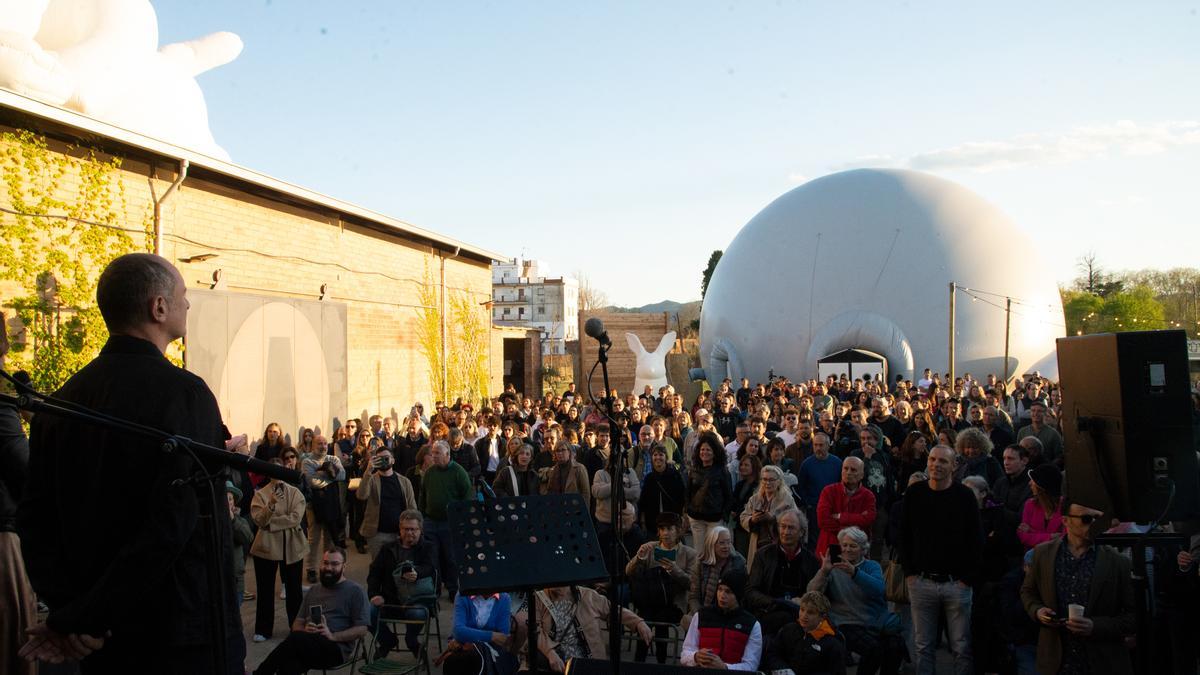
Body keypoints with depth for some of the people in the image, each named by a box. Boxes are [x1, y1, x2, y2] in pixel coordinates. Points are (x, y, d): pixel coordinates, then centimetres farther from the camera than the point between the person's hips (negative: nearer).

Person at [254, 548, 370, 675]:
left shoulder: (355, 591, 7)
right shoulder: (313, 590, 26)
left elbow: (361, 630, -1)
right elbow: (297, 623, 23)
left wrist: (332, 636, -15)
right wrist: (304, 630, -2)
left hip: (336, 648, -5)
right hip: (307, 645, 5)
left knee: (296, 638, -35)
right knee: (288, 663, -34)